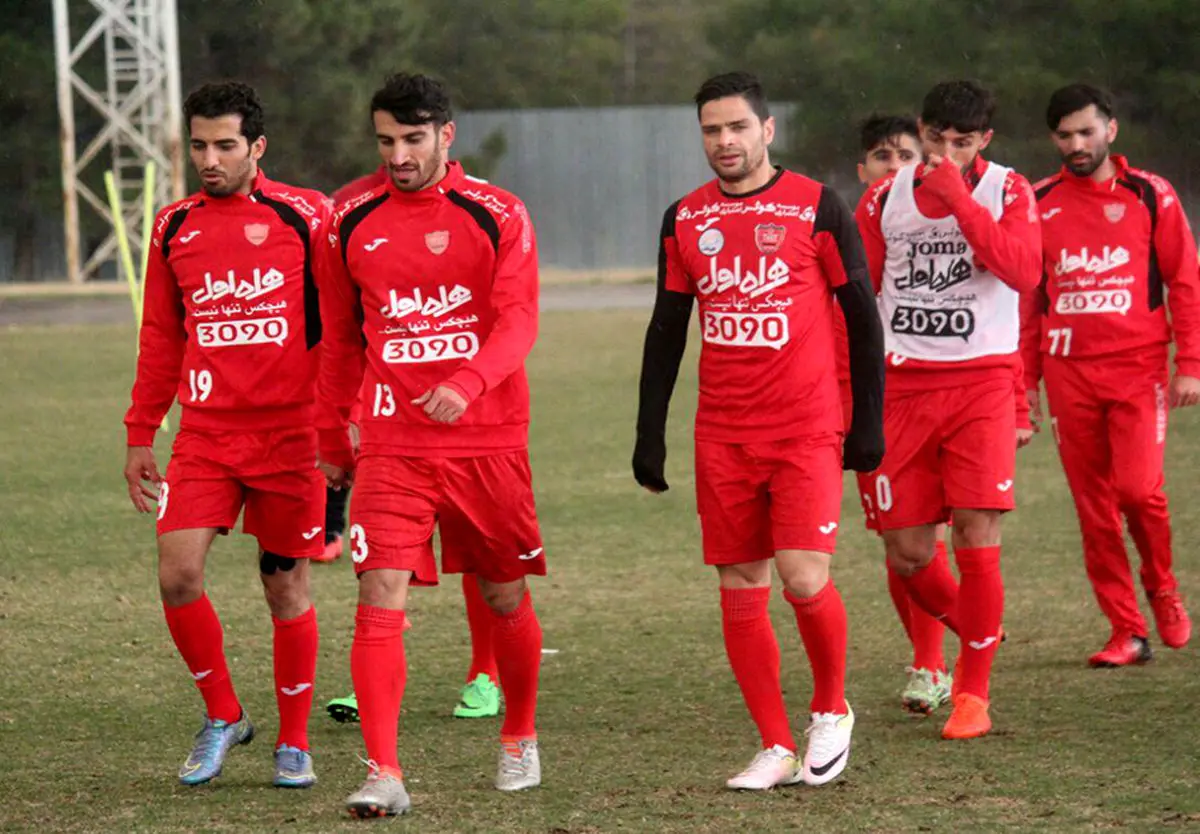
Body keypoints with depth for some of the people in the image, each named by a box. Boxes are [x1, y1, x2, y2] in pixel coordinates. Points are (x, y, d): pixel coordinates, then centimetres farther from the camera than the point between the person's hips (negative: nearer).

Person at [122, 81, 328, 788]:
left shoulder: (306, 218, -2)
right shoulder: (174, 228, 9)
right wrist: (140, 437, 15)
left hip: (290, 434, -3)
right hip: (204, 433, 3)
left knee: (287, 589, 4)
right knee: (178, 576, -11)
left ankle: (294, 742, 19)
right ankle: (223, 716, 11)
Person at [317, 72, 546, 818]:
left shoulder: (498, 217, -3)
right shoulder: (353, 224, 6)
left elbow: (519, 320, -13)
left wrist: (466, 383, -31)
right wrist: (332, 441, 17)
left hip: (488, 442, -1)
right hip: (391, 445, 1)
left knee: (505, 597, 10)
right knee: (380, 597, -13)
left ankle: (520, 740, 34)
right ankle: (384, 776, -16)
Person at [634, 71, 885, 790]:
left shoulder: (817, 207, -2)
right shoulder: (686, 220, 9)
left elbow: (862, 317, 1)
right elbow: (666, 332, 15)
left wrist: (868, 421, -3)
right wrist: (650, 434, 12)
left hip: (807, 431, -4)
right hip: (722, 435, 4)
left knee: (805, 580, -14)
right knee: (741, 590, 3)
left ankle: (832, 710, 11)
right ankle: (777, 748, 11)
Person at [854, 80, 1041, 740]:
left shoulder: (1006, 191, 0)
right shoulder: (885, 198, 6)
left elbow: (1024, 271, -18)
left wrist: (958, 198, -20)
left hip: (982, 382, -2)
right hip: (902, 384, 3)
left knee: (976, 536, -12)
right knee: (906, 551, 0)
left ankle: (972, 690, 1)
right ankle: (974, 634, 29)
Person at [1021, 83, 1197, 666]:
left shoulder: (1150, 196, 2)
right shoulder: (1039, 205, 8)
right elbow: (1028, 296, 14)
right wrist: (1025, 377, 11)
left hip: (1138, 365, -2)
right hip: (1069, 372, 2)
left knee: (1139, 488, -15)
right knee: (1093, 507, 1)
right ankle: (1127, 632, 8)